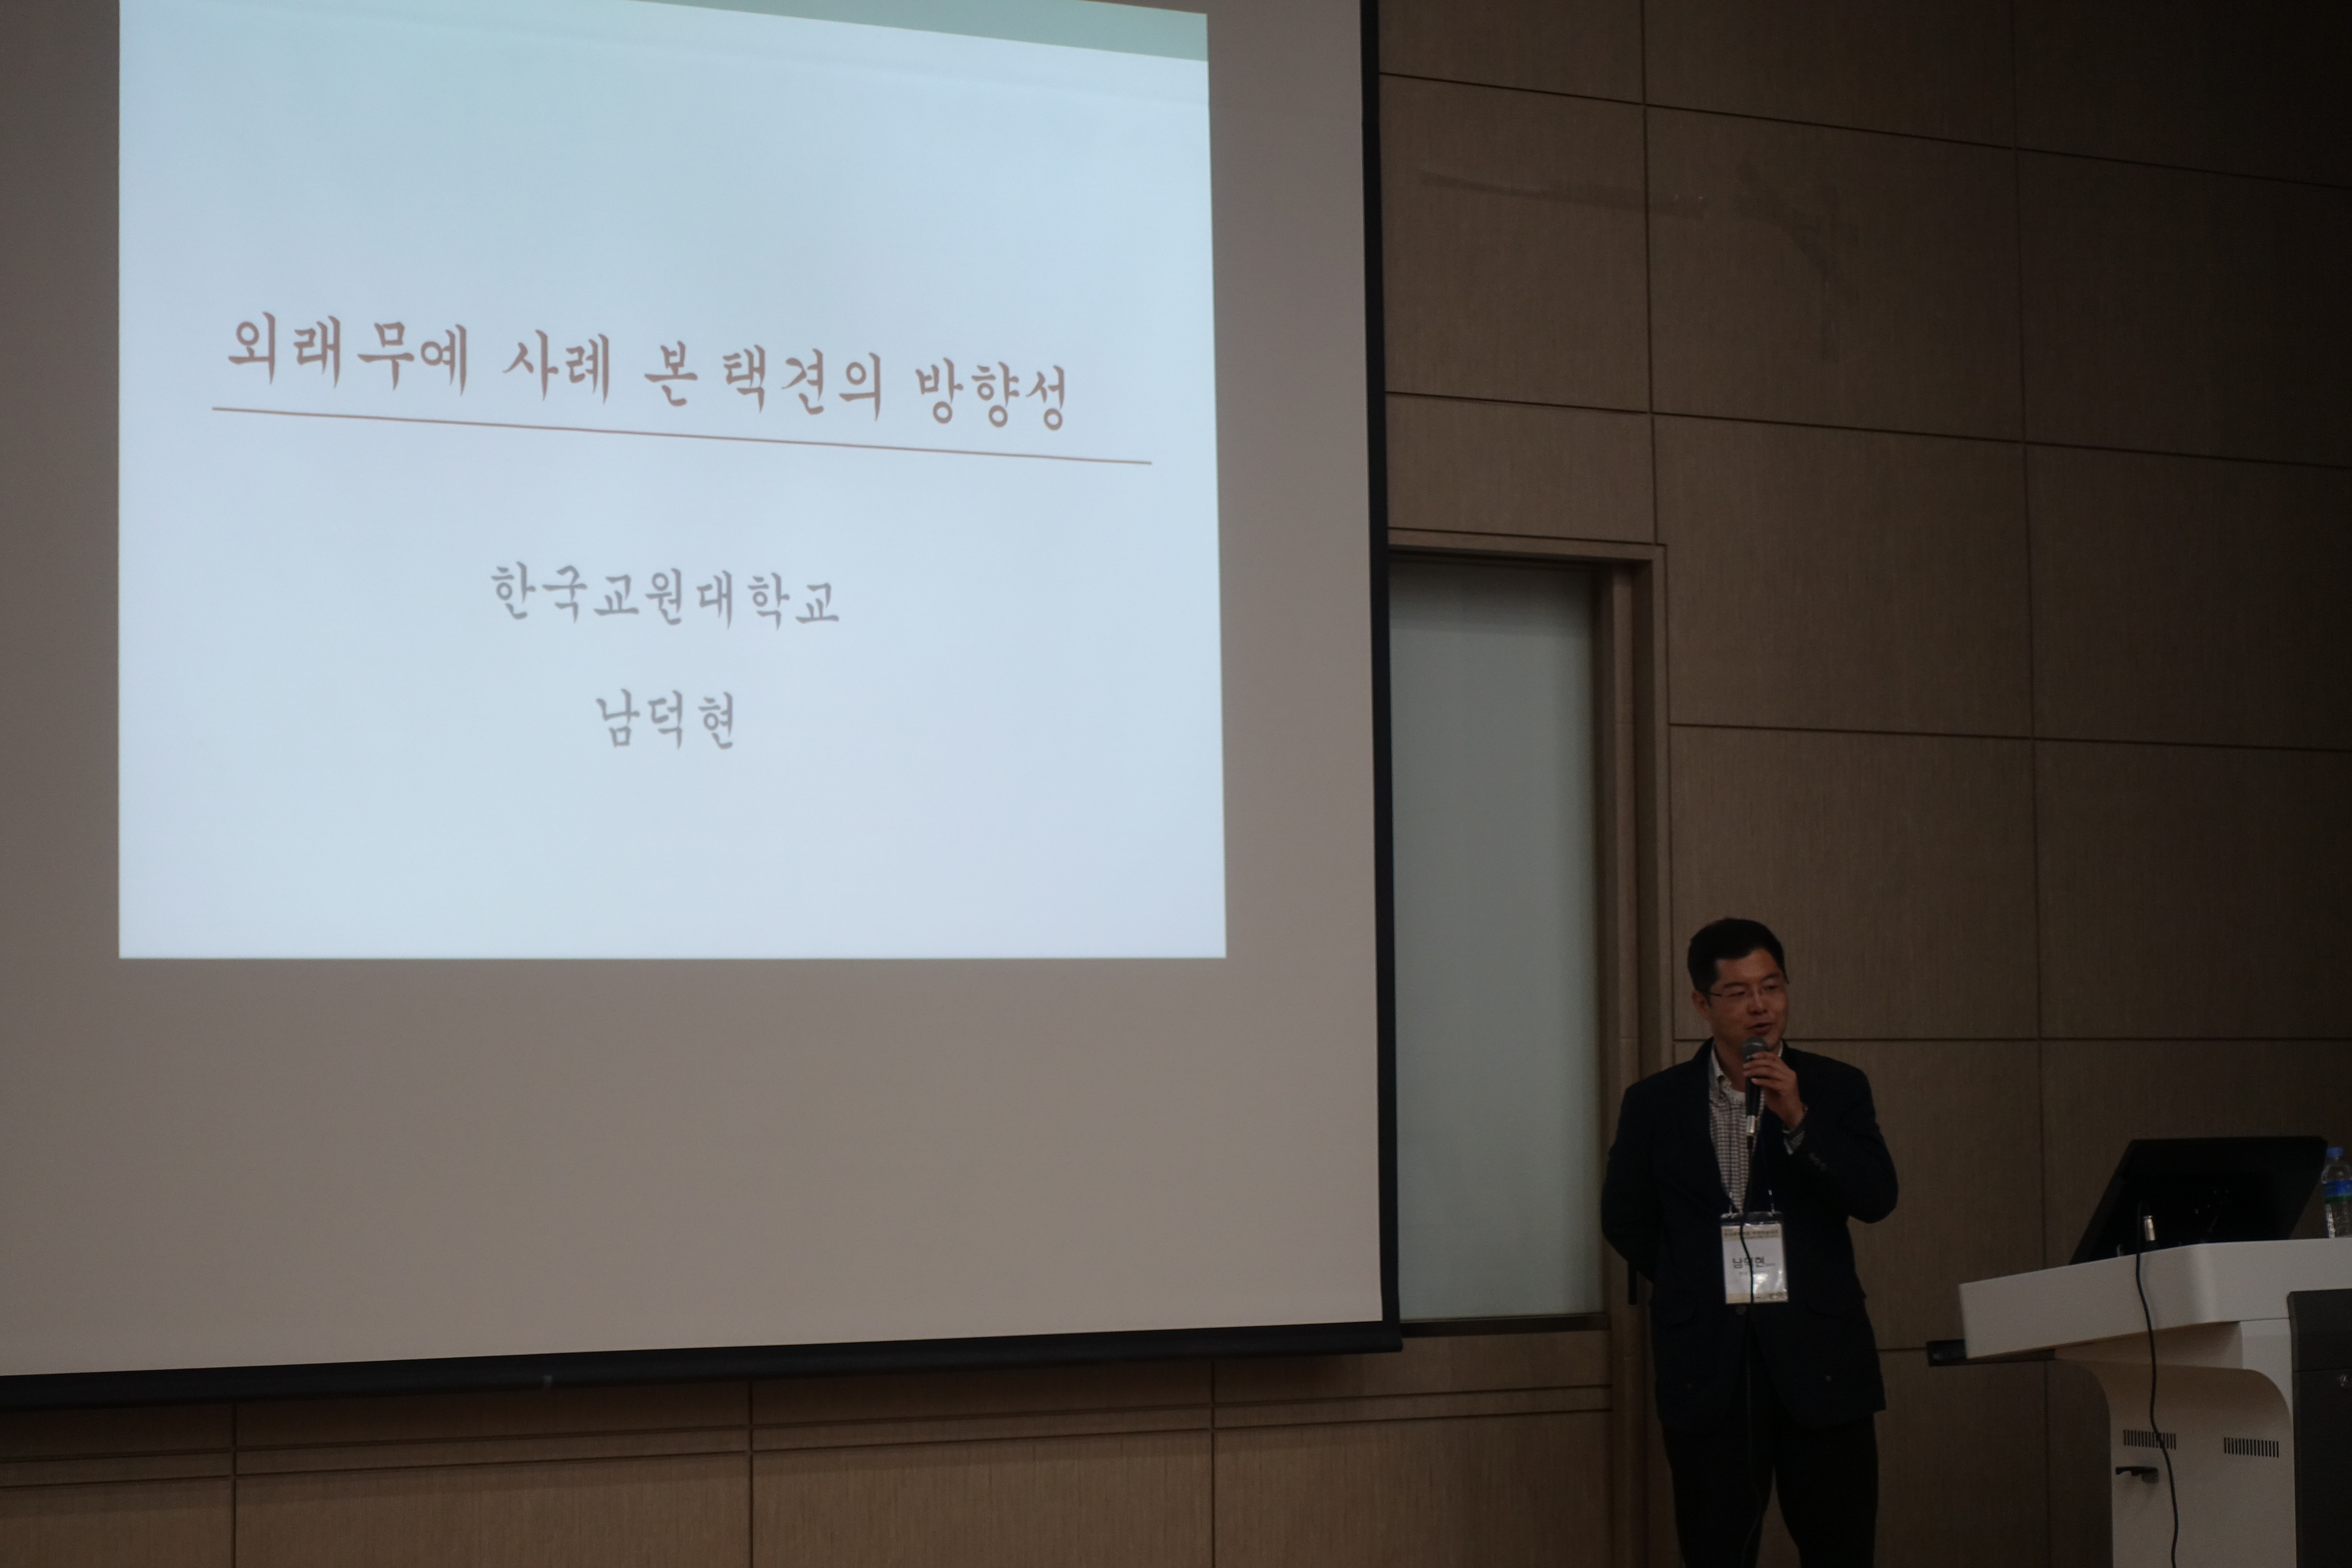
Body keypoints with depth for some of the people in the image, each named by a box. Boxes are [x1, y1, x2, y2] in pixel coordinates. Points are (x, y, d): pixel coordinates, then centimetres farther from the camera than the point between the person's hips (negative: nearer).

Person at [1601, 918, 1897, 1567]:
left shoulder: (1836, 1089, 6)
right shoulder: (1655, 1104, 7)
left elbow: (1876, 1198, -7)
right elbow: (1624, 1220, 15)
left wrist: (1797, 1120, -16)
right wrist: (1692, 1283, 10)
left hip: (1819, 1361, 0)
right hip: (1708, 1367, 0)